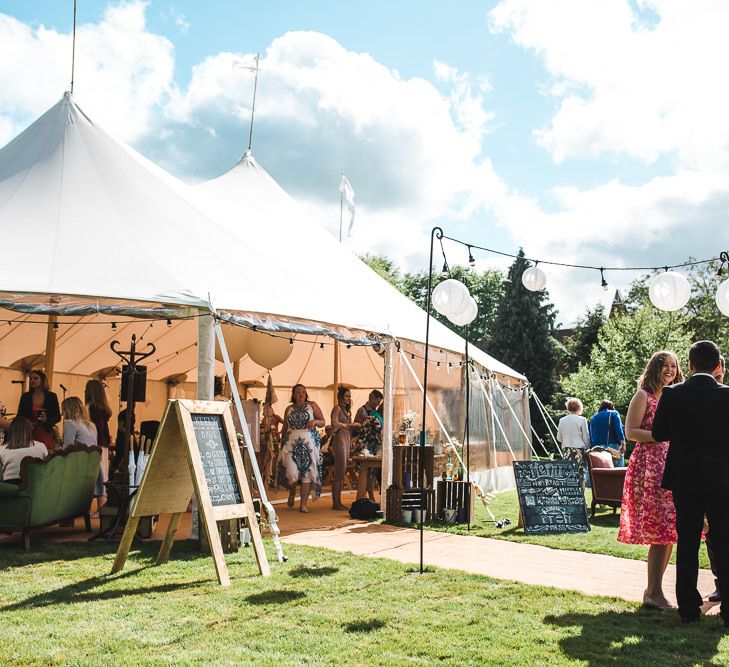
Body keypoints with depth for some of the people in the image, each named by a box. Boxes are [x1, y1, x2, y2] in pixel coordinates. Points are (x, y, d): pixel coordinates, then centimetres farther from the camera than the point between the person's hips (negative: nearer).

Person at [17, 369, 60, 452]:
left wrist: (47, 420, -14)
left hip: (46, 435, -1)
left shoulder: (51, 396, 4)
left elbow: (58, 417, 5)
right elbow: (19, 416, 10)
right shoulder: (25, 397, 8)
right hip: (29, 435, 1)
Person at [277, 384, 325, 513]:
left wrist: (315, 421, -13)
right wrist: (282, 443, 13)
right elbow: (284, 428, 18)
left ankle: (303, 504, 3)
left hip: (309, 443, -1)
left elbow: (323, 422, 7)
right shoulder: (289, 409, 14)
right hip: (291, 443, 1)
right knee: (291, 472, -12)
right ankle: (291, 493, 20)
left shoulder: (312, 405, 8)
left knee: (307, 473, -4)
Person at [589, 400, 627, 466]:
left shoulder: (594, 417, 17)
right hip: (613, 448, -4)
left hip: (598, 448, 4)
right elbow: (619, 429, -8)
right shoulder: (614, 413, 6)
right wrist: (623, 444, -10)